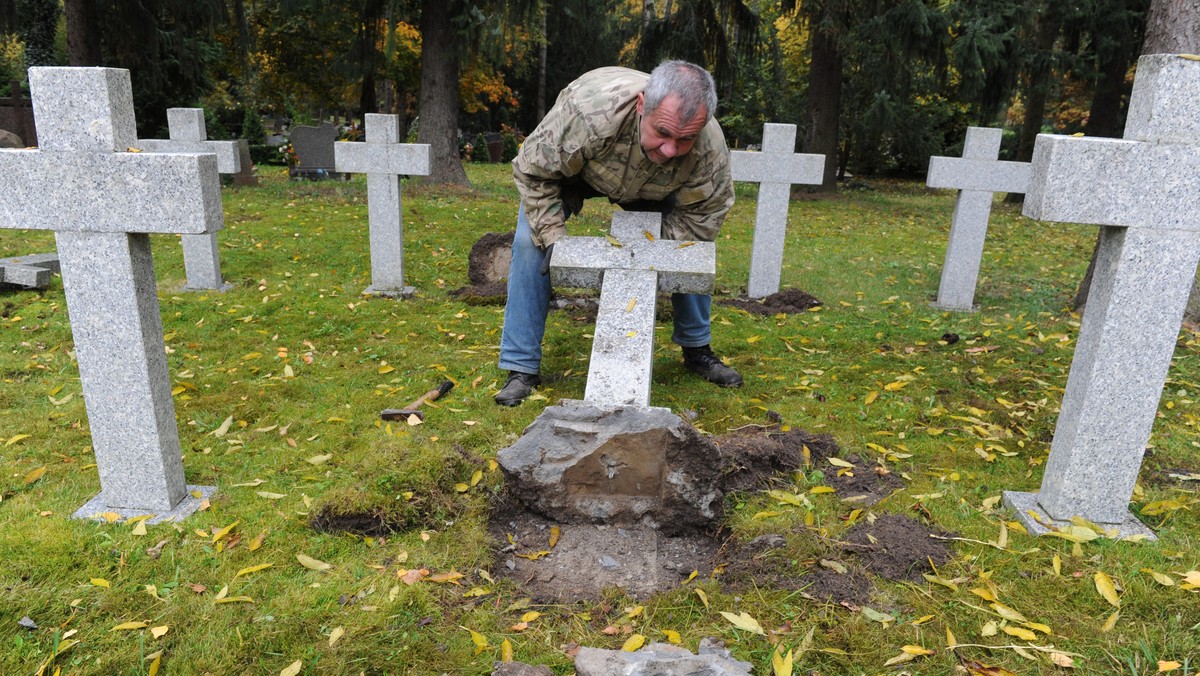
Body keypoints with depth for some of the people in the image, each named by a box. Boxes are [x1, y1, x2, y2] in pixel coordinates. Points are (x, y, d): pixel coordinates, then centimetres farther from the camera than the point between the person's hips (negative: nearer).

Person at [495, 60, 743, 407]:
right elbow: (534, 171, -31)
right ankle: (522, 368, -9)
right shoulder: (590, 109, -46)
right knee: (531, 243, -19)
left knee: (691, 240, -7)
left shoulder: (710, 151, -36)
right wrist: (553, 239, -34)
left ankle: (696, 349, 13)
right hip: (565, 167, -2)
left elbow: (701, 215, -19)